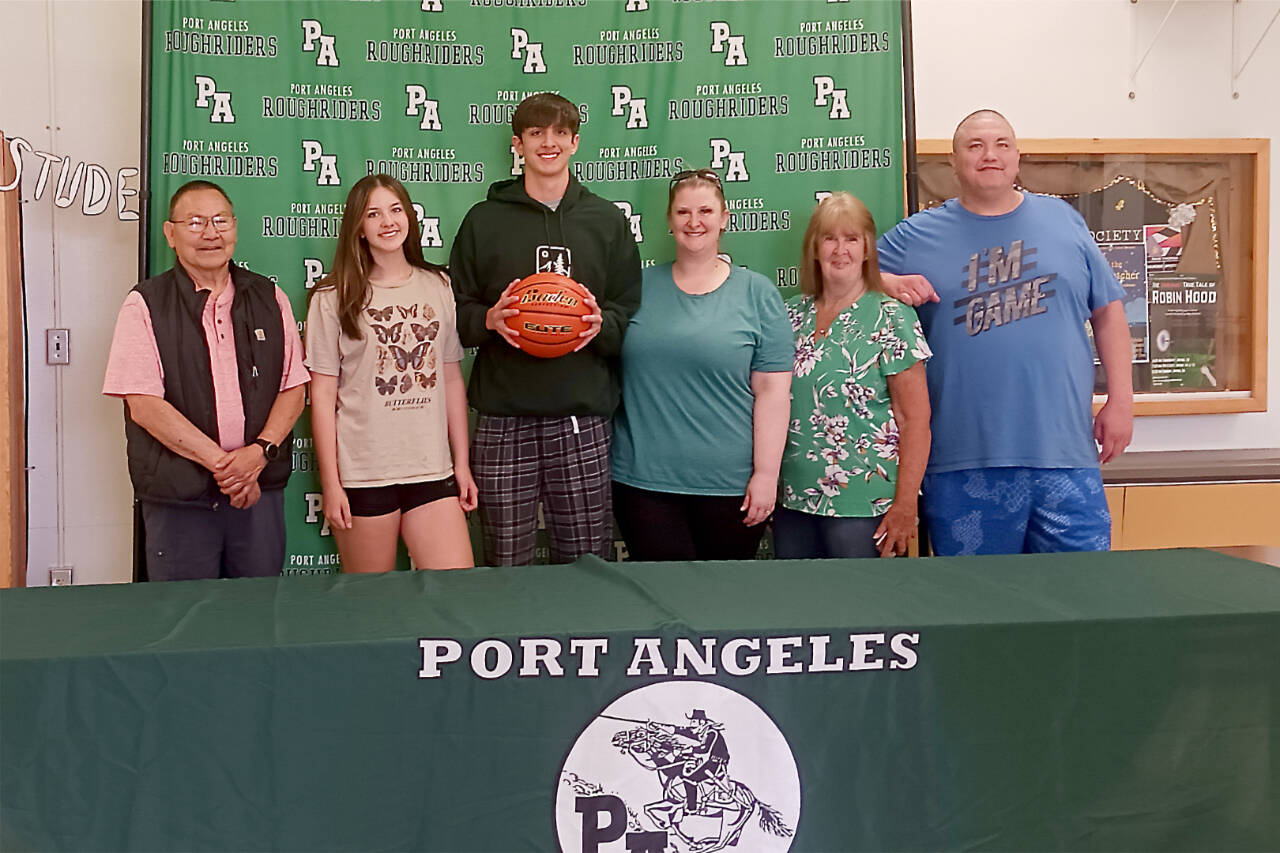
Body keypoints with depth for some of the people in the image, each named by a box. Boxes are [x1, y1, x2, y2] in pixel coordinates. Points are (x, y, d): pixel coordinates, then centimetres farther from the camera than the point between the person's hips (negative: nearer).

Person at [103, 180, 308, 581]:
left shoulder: (270, 299, 10)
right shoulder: (145, 304, -1)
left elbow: (293, 387, 7)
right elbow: (144, 405, -9)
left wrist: (260, 451, -11)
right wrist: (220, 461, -15)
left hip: (260, 491, 3)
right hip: (177, 497, -3)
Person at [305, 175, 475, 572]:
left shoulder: (438, 287, 9)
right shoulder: (334, 298, 0)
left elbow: (452, 379, 12)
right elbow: (323, 396, -1)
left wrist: (462, 463, 9)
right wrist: (330, 484, -4)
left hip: (433, 470, 2)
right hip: (363, 476, -2)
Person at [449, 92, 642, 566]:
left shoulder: (607, 221, 13)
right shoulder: (484, 220, 11)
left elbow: (630, 311, 12)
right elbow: (456, 311, 11)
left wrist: (602, 323, -9)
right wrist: (489, 319, -10)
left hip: (582, 416, 0)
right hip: (503, 416, 0)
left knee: (587, 563, 1)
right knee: (506, 566, 2)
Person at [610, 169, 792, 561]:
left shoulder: (757, 292, 2)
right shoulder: (640, 286, 9)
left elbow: (772, 390, -2)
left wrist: (766, 474, -7)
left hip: (730, 484, -1)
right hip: (643, 480, 1)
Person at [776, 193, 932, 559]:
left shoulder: (891, 318, -5)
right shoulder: (792, 315, 9)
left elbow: (915, 418, -8)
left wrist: (905, 505, -14)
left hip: (864, 507, -4)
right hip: (794, 502, 5)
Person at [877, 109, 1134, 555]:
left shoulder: (1064, 220, 11)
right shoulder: (916, 236, 7)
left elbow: (1108, 313, 13)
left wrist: (1120, 401, 7)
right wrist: (888, 285, -8)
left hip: (1065, 453, 1)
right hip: (962, 465, -1)